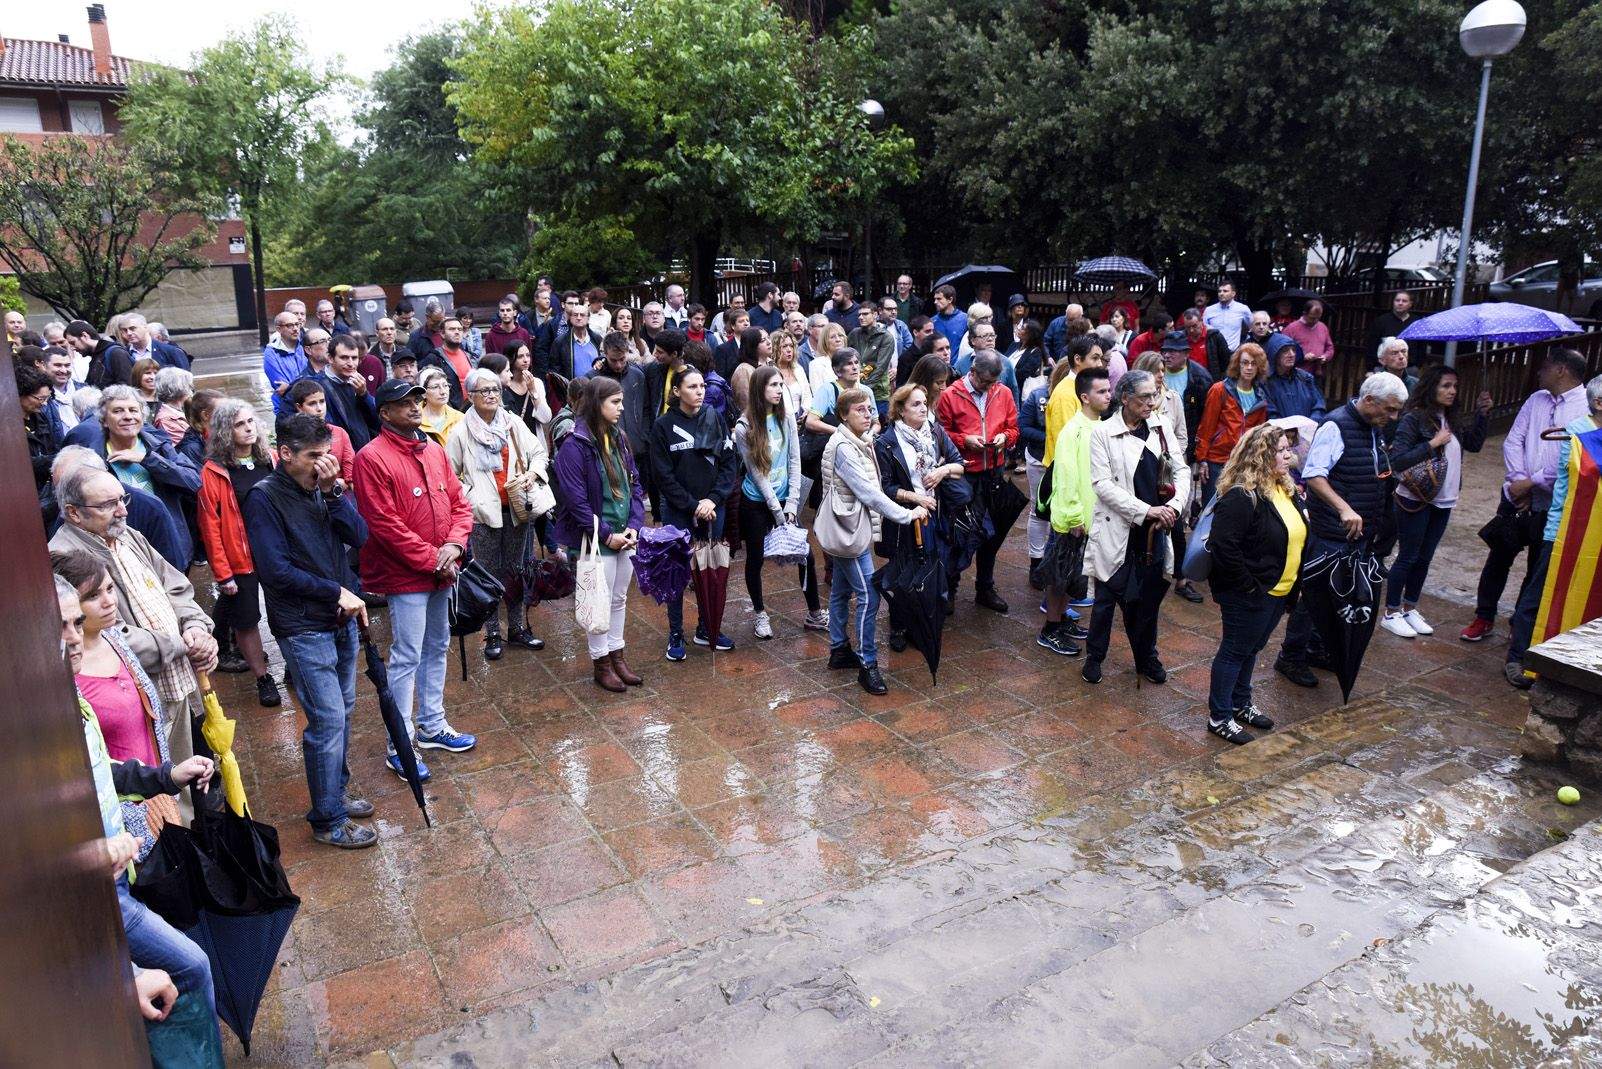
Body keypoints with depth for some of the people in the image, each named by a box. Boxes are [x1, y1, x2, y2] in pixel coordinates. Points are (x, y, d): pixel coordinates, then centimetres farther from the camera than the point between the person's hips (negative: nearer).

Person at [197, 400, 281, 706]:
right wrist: (223, 574, -11)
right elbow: (210, 525, -10)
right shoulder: (214, 471, -10)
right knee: (246, 620, 7)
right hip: (240, 559, -3)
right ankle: (263, 679, 22)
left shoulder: (270, 460, 3)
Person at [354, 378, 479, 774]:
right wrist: (432, 560, -16)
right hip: (405, 576, -8)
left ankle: (432, 725, 34)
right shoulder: (373, 458, -14)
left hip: (441, 572, 8)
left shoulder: (433, 449, 9)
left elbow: (458, 501, 10)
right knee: (406, 658, -2)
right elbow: (384, 524, -19)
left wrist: (454, 544, -8)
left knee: (437, 648, 18)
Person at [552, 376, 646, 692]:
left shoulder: (618, 439, 5)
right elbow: (576, 500, -19)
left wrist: (634, 525, -5)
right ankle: (601, 663, 21)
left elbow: (634, 484, 8)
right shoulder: (574, 445, -17)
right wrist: (606, 535, -17)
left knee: (620, 599, 17)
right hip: (597, 539, -7)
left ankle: (616, 655, 32)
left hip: (625, 536, 7)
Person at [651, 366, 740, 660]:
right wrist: (693, 506, -12)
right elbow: (664, 477, -8)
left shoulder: (715, 419, 1)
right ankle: (675, 635, 18)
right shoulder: (663, 426, -7)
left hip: (713, 510, 3)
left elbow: (730, 463, 0)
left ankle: (706, 629, 27)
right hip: (678, 513, -3)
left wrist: (712, 499, -11)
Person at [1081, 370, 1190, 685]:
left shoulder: (1162, 427, 5)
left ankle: (1146, 657, 32)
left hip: (1154, 530, 4)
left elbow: (1181, 470, 8)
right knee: (1108, 596, 7)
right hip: (1117, 530, -4)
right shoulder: (1102, 433, -9)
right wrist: (1146, 510, -19)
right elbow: (1102, 484, -15)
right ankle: (1094, 657, 25)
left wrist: (1175, 505, -11)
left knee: (1149, 596, 14)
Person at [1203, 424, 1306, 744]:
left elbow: (1298, 537, 18)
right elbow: (1223, 546, -28)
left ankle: (1241, 703, 38)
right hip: (1248, 595, -9)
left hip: (1278, 592, 9)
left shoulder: (1287, 490, 7)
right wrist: (1248, 586, -21)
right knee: (1235, 651, 4)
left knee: (1252, 648, 22)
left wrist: (1295, 583, 11)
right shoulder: (1241, 496, -23)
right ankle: (1219, 716, 16)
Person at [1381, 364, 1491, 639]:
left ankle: (1409, 609, 27)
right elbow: (1397, 461, -22)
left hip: (1443, 502, 7)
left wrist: (1482, 414, 11)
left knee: (1424, 558, 14)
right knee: (1407, 557, 1)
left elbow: (1474, 443, 21)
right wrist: (1433, 443, -23)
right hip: (1416, 500, -7)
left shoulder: (1449, 421, 8)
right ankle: (1391, 614, 12)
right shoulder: (1414, 419, -15)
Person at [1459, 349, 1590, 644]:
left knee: (1538, 571, 9)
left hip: (1552, 506, -4)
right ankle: (1483, 618, 24)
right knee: (1498, 560, 11)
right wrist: (1518, 480, -8)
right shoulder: (1537, 399, 6)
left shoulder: (1586, 408, -12)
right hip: (1516, 498, 4)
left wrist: (1531, 482, -15)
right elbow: (1513, 440, 4)